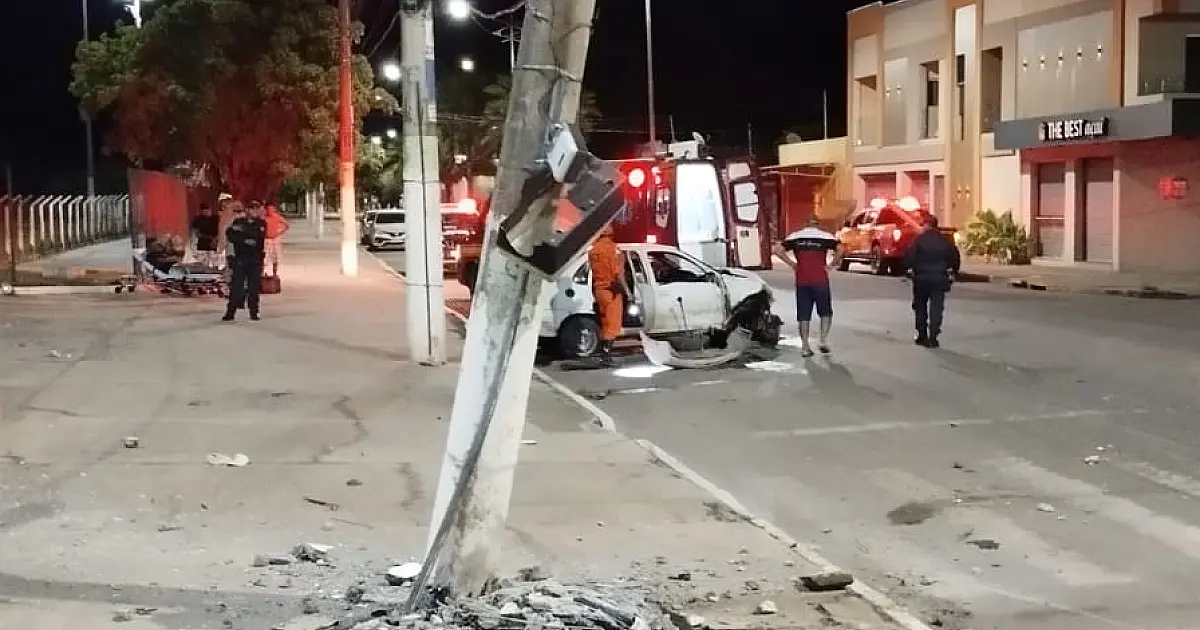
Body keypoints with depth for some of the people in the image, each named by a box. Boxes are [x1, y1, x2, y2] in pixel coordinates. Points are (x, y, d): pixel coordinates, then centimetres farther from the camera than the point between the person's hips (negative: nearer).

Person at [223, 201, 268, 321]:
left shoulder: (262, 224, 8)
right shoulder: (238, 222, 9)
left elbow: (259, 236, -11)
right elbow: (229, 235, -4)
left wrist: (242, 231, -13)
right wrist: (245, 240, -14)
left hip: (255, 260, 0)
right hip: (239, 259, 0)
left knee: (254, 286, 1)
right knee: (236, 285, -4)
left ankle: (253, 312, 6)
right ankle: (230, 312, -1)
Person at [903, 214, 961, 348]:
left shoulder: (919, 239, -8)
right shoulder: (945, 241, 3)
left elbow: (909, 256, -15)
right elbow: (956, 257, 6)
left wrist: (909, 269, -1)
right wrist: (953, 273, 16)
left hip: (921, 277, -2)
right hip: (939, 278, 2)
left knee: (920, 308, 13)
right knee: (936, 309, 1)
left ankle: (922, 336, 15)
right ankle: (933, 338, -7)